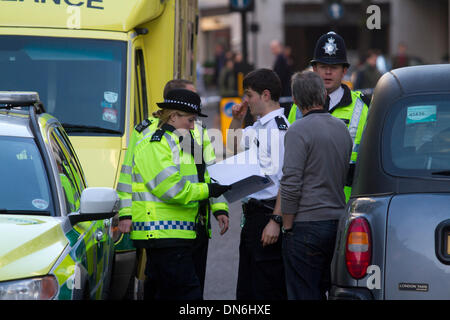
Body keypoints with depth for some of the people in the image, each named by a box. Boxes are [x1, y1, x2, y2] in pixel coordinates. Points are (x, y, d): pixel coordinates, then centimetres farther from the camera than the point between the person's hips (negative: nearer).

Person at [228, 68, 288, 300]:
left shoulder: (279, 129, -15)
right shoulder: (257, 128, 14)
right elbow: (233, 147, 35)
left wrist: (276, 220, -24)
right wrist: (237, 120, 18)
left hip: (268, 215, -10)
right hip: (252, 215, 10)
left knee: (268, 292, -6)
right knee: (246, 292, 15)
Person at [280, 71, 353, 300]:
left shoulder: (299, 131, -12)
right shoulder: (342, 129, 12)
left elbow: (291, 184, -15)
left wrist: (286, 225, -9)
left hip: (307, 224, -7)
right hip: (337, 223, 7)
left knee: (303, 295, -5)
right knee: (322, 291, 13)